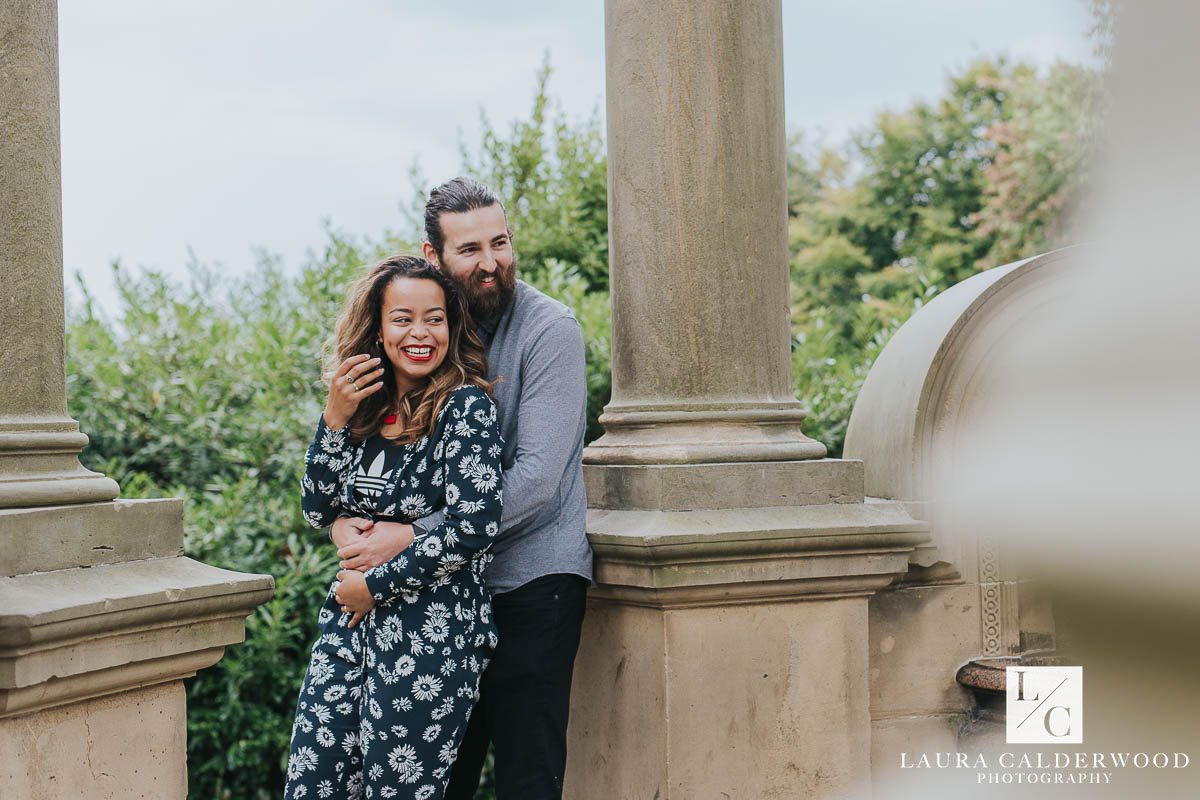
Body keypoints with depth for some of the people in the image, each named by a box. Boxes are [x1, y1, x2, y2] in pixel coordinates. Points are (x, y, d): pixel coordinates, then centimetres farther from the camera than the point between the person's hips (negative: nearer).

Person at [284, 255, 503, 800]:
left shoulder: (465, 406, -9)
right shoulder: (367, 405, 10)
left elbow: (475, 527, -18)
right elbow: (318, 512, 8)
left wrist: (377, 585, -11)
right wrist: (335, 420, -5)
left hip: (430, 637, -6)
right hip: (350, 627, 6)